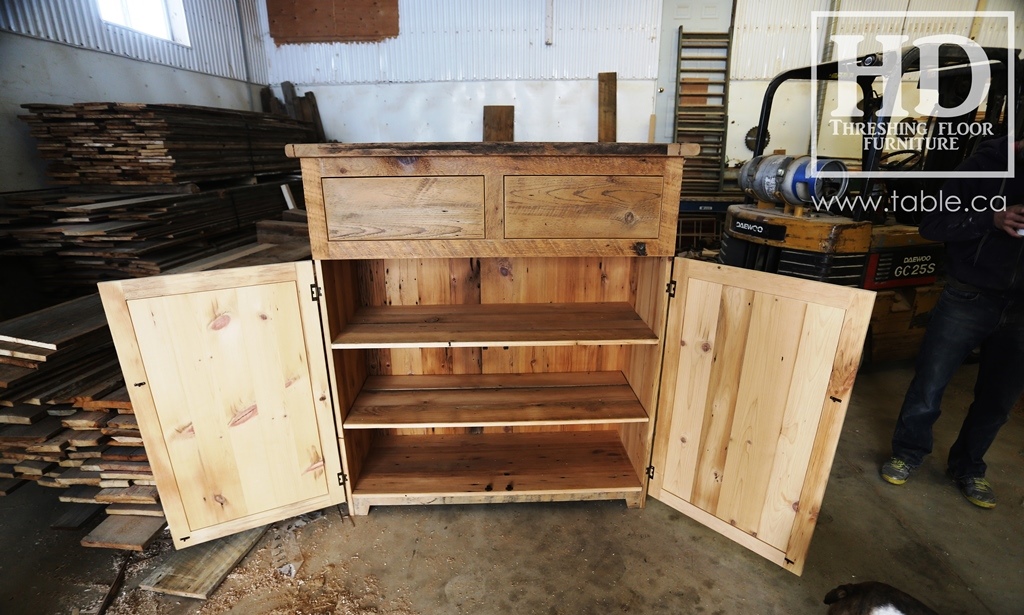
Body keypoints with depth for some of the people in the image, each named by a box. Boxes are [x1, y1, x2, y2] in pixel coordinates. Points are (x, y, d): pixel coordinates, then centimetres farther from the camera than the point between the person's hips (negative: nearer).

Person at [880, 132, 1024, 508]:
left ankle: (968, 467, 33)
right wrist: (991, 218, -25)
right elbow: (932, 224, -9)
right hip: (969, 298, -3)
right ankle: (908, 452, 26)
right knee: (930, 383, 5)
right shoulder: (986, 165, -7)